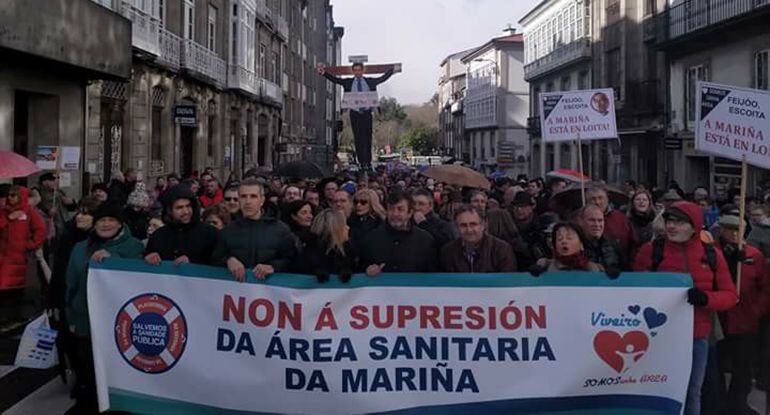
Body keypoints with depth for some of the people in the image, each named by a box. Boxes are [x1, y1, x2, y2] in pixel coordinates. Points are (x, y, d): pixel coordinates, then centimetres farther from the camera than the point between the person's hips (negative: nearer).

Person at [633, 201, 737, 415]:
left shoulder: (712, 254, 3)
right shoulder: (651, 250, -4)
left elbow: (730, 295, 3)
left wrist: (705, 298, -16)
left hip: (697, 337, 3)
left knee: (693, 392, 15)